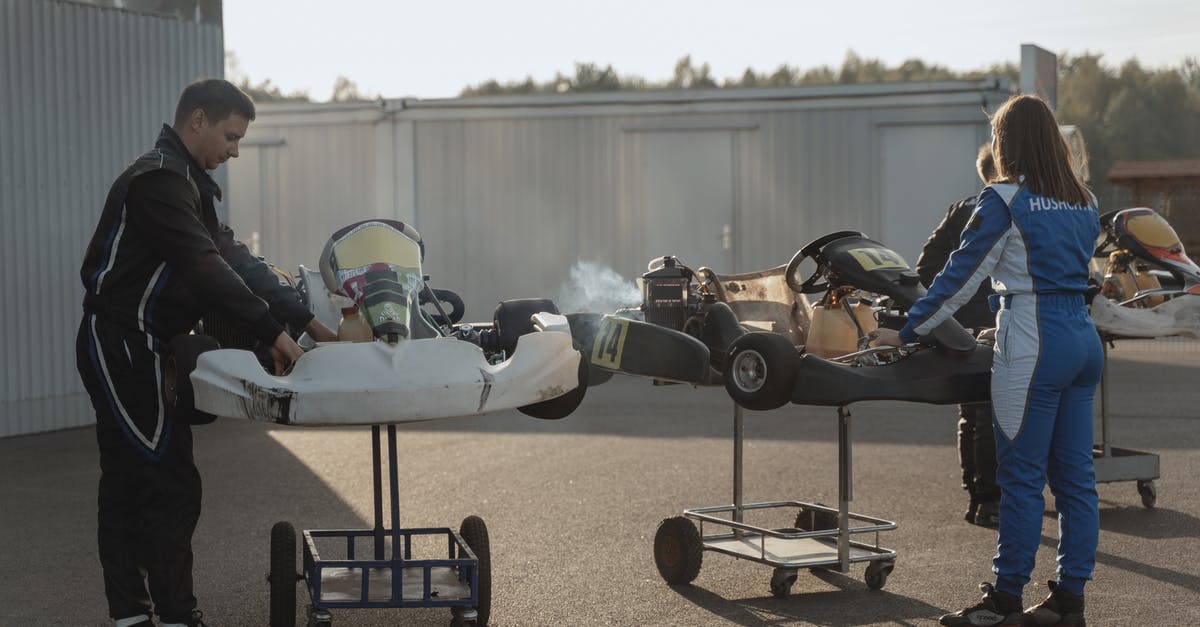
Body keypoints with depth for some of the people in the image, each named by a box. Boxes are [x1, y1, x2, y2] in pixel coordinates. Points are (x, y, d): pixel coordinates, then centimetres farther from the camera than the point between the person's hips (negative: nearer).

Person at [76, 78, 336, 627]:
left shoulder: (186, 182, 17)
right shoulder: (158, 180, -16)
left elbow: (233, 258, 11)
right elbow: (205, 268, -25)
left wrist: (304, 319, 3)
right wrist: (273, 331, -26)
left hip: (133, 351, 11)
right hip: (122, 347, -11)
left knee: (127, 482, 12)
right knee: (171, 484, -9)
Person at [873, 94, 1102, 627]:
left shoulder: (1005, 200, -9)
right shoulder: (1084, 202, 12)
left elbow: (960, 277, -8)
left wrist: (906, 332, 0)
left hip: (1035, 349, -8)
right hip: (1084, 338, 8)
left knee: (1021, 477, -1)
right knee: (1075, 475, 10)